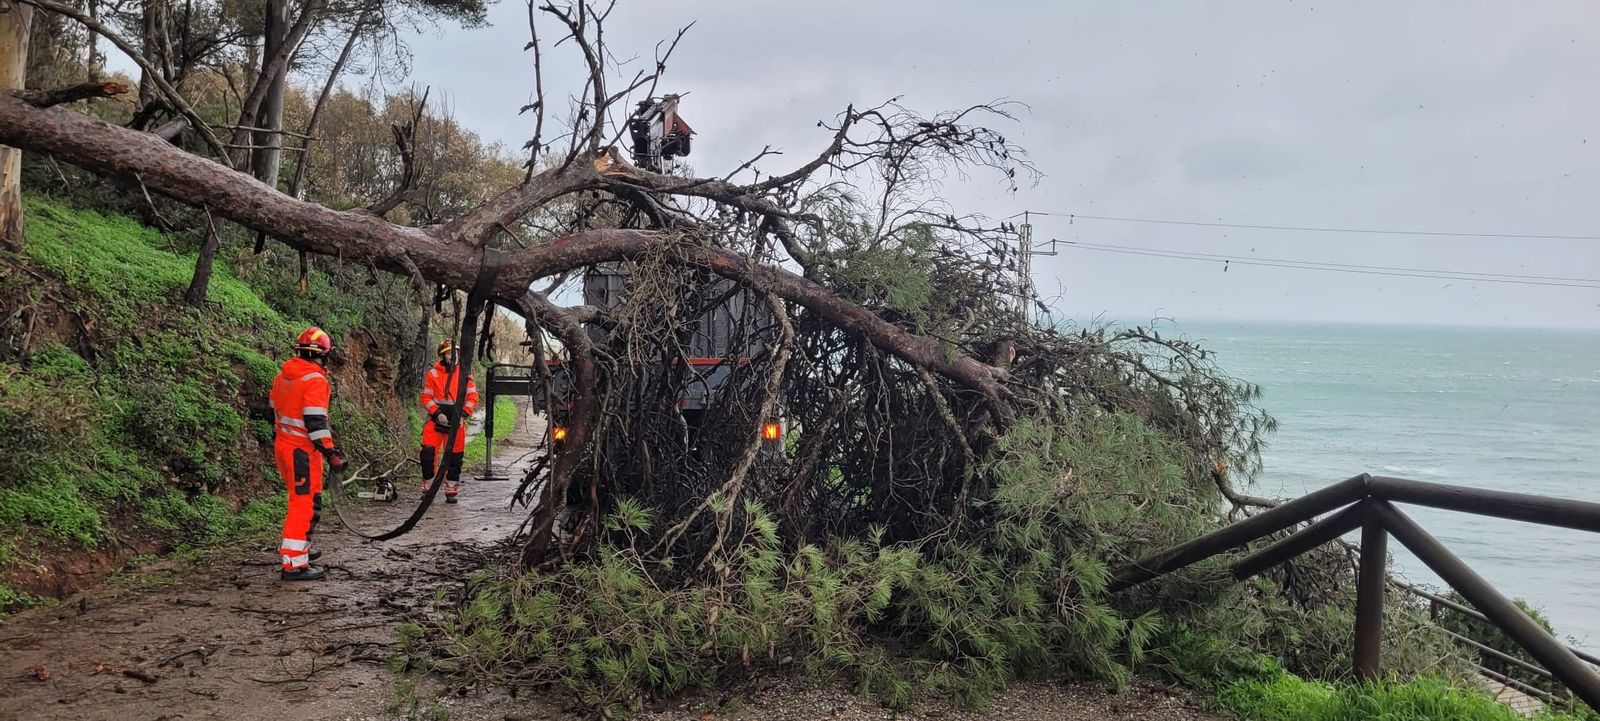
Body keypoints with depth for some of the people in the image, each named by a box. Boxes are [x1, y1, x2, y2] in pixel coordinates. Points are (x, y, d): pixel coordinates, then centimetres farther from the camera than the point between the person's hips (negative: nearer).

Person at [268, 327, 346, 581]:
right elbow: (315, 422, -23)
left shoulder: (282, 376, 9)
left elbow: (275, 411, 18)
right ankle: (294, 563, -5)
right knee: (304, 504, -5)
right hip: (302, 451, -9)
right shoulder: (315, 380, -18)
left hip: (283, 445, 9)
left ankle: (294, 545, 37)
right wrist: (332, 454, -20)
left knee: (303, 499, 24)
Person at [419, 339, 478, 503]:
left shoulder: (464, 374, 4)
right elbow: (426, 397, 1)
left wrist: (463, 413, -12)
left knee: (454, 457, 5)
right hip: (436, 419, -1)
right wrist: (437, 413, -13)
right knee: (428, 452, -11)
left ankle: (451, 492, 16)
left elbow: (472, 397, 2)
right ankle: (427, 488, 2)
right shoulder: (433, 374, 1)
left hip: (456, 421, 1)